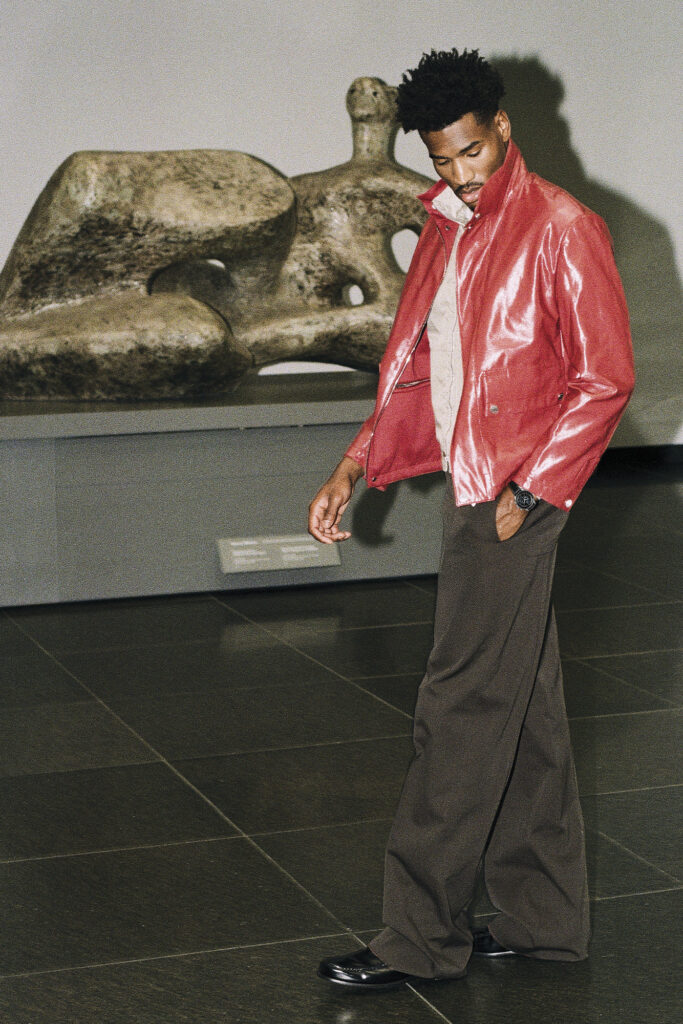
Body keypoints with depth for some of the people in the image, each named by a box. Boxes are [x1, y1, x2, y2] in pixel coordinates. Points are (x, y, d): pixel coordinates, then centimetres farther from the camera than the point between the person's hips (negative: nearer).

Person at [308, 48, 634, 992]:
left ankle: (423, 937, 3)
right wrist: (353, 470, 9)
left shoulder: (562, 230, -10)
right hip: (469, 489, 8)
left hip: (516, 497, -8)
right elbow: (412, 365, 19)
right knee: (524, 709, 12)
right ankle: (546, 920, 21)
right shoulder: (446, 228, 15)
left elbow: (605, 381, -12)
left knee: (462, 709, -5)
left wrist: (527, 494, -15)